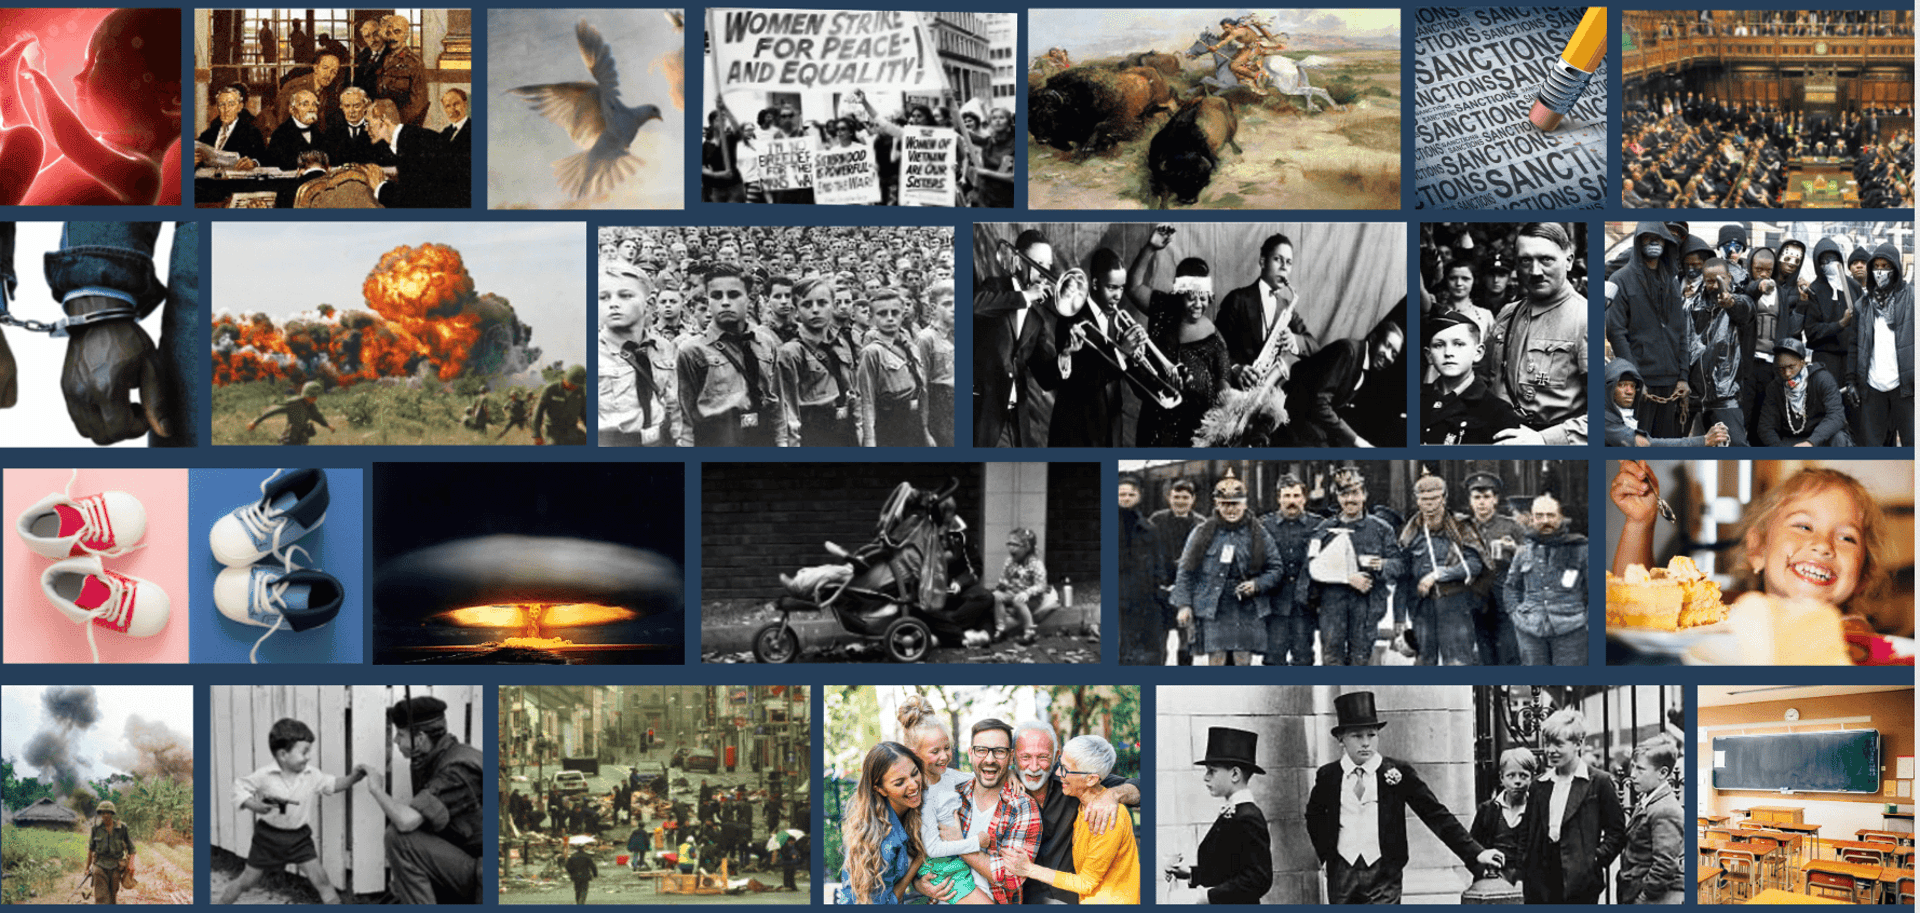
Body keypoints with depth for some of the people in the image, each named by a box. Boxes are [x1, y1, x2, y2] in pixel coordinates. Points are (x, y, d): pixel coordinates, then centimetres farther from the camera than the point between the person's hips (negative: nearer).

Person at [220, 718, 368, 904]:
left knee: (320, 878, -6)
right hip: (269, 835, -2)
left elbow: (333, 785, 3)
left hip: (298, 836, 2)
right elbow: (240, 788, -8)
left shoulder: (312, 775, -7)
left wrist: (353, 778, -15)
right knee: (248, 880, 9)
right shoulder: (264, 776, -17)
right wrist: (254, 805, -26)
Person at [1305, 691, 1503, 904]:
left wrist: (1475, 852, -8)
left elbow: (1436, 815, -2)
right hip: (1341, 873, 2)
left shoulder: (1397, 773, -2)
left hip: (1383, 873, -2)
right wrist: (1325, 854, 10)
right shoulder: (1327, 776, 4)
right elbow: (1314, 817, 22)